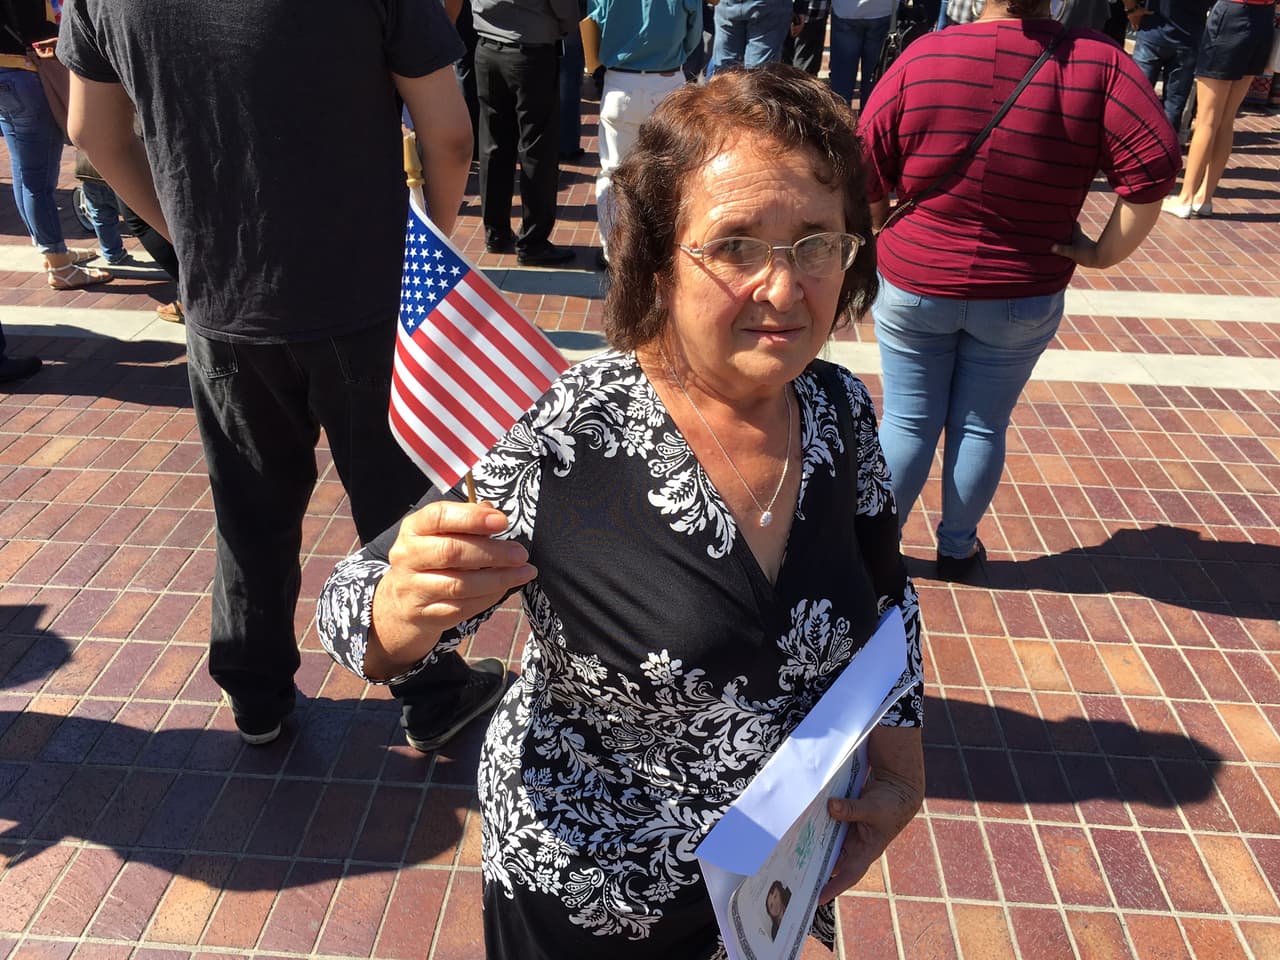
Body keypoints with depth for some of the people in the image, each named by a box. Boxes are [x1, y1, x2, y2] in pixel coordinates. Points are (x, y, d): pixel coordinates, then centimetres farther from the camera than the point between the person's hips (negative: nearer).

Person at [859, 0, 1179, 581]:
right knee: (983, 427, 16)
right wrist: (1104, 253, -3)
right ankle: (957, 548, 32)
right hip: (1022, 299, 1)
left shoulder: (923, 57, -12)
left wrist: (884, 238, 8)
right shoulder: (1098, 64, -10)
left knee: (908, 422, 13)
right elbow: (1153, 167, -16)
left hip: (913, 285, 0)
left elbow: (867, 174, -9)